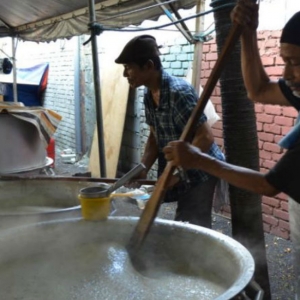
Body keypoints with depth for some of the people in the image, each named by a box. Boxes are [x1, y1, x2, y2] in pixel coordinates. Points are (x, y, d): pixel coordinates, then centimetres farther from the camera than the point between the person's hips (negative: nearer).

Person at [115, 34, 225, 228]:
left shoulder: (178, 92, -25)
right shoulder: (149, 96, 2)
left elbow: (205, 137, -27)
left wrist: (176, 173, -24)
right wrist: (143, 169, -5)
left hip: (200, 172, -8)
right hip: (184, 174, 8)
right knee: (186, 228, 18)